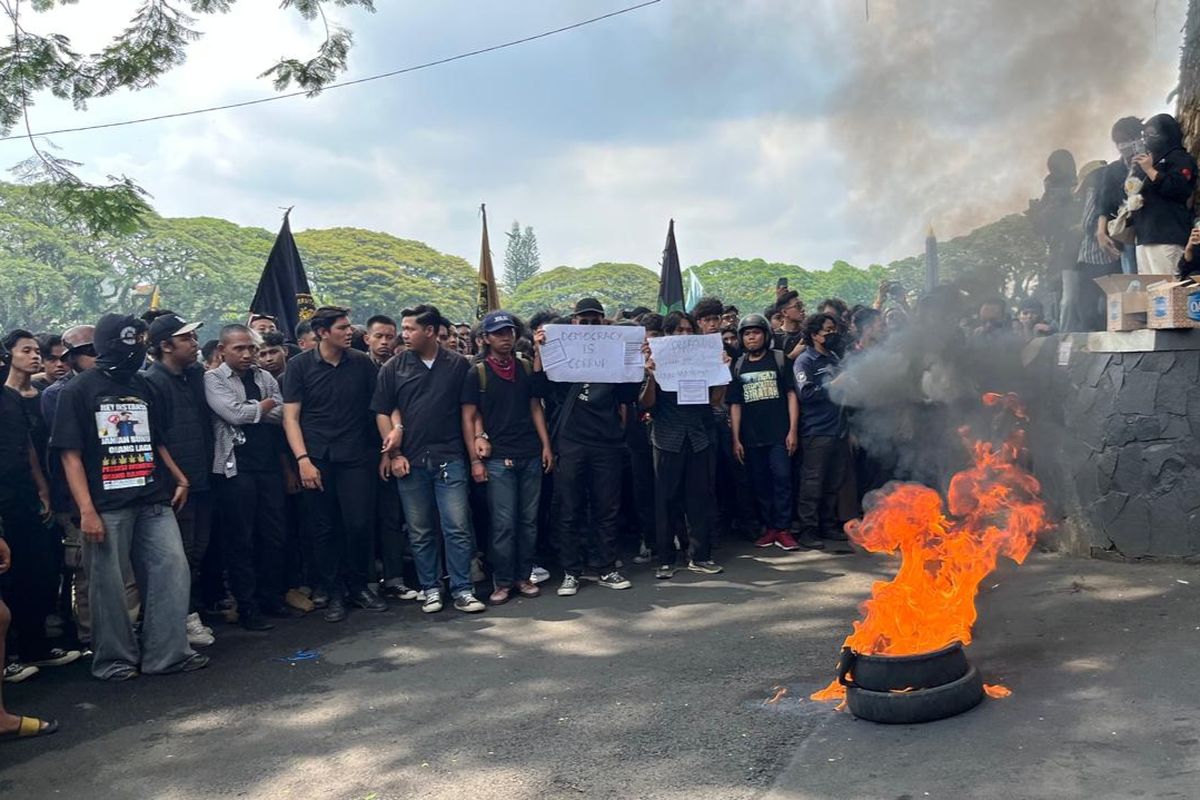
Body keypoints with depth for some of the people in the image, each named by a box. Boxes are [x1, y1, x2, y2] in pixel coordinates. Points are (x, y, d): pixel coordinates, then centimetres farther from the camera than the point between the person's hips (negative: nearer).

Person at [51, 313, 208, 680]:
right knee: (108, 583, 3)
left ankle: (168, 652, 10)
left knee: (172, 570, -1)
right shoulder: (79, 390, -2)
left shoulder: (141, 386, 13)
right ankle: (115, 659, 19)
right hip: (107, 507, -5)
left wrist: (180, 479, 13)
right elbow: (71, 454, -6)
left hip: (153, 501, 5)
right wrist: (86, 510, -14)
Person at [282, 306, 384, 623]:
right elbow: (291, 417, -2)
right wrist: (302, 459, -10)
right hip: (316, 460, -1)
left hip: (356, 457, 1)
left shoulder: (362, 364, 4)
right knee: (324, 528, 5)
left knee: (360, 524, -2)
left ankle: (358, 585, 18)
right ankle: (333, 592, 18)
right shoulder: (299, 365, 0)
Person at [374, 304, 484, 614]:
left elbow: (468, 410, 6)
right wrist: (394, 454, -2)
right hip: (410, 461, 1)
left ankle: (462, 590, 6)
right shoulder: (394, 367, 4)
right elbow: (382, 413, 4)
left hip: (449, 459, -1)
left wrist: (473, 445, -2)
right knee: (420, 532, 8)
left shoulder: (458, 365, 3)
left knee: (458, 527, -3)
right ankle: (430, 589, 19)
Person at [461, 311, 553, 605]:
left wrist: (546, 445, 4)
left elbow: (535, 408, 13)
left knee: (528, 520, 7)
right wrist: (475, 459, -7)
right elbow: (468, 418, -1)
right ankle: (503, 582, 9)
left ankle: (523, 576, 18)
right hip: (497, 458, -3)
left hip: (531, 455, 4)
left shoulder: (526, 368, 10)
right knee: (503, 523, -2)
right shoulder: (477, 373, 0)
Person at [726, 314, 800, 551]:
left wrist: (793, 430, -6)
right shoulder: (738, 366, 11)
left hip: (779, 434, -2)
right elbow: (735, 404, 9)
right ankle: (768, 527, 14)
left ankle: (782, 529, -1)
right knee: (759, 483, 6)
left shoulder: (779, 359, 5)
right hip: (750, 437, 3)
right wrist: (736, 439, 3)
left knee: (782, 478, -7)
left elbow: (791, 395, 2)